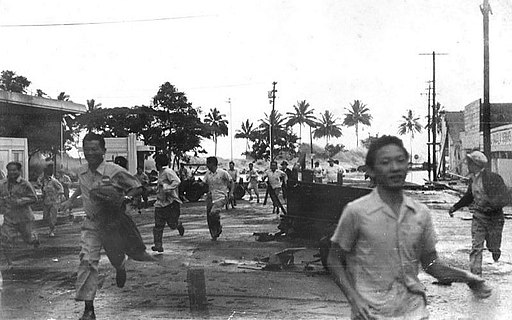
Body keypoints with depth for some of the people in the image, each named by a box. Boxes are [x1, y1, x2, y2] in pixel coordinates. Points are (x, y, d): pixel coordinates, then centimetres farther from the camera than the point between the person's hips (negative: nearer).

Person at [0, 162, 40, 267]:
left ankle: (35, 237, 49)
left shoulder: (25, 184, -10)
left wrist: (19, 201, -22)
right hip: (8, 218, 3)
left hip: (24, 217, -2)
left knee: (28, 238, 12)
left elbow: (33, 198, -10)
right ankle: (9, 262, 8)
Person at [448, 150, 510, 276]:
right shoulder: (474, 179, 2)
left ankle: (495, 251, 48)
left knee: (493, 248, 12)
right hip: (478, 218, 5)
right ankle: (476, 276, -4)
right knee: (476, 247, -6)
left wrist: (486, 206, -30)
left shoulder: (493, 178, -19)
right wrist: (455, 207, 17)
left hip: (494, 218, -5)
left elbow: (505, 198, -24)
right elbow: (468, 197, 20)